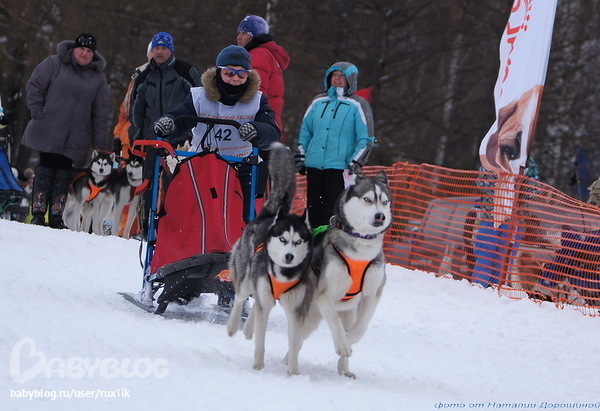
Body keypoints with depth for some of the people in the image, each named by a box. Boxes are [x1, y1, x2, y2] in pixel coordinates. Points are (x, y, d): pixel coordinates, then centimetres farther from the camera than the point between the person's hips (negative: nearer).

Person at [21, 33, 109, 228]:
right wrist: (38, 112, -6)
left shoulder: (98, 76, 9)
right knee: (46, 167, -4)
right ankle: (38, 212, -3)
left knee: (64, 171, 0)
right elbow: (35, 86, 3)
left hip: (75, 137, 2)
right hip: (49, 130, -2)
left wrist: (100, 143, 6)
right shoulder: (55, 64, 1)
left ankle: (56, 216, 1)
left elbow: (101, 112, 9)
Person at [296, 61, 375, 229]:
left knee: (332, 210, -11)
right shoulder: (318, 102, 16)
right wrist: (300, 157, 16)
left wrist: (355, 164, -8)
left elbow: (366, 139, 0)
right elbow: (305, 132, 23)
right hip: (314, 164, 5)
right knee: (313, 208, 4)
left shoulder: (357, 105, 2)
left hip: (340, 167, -5)